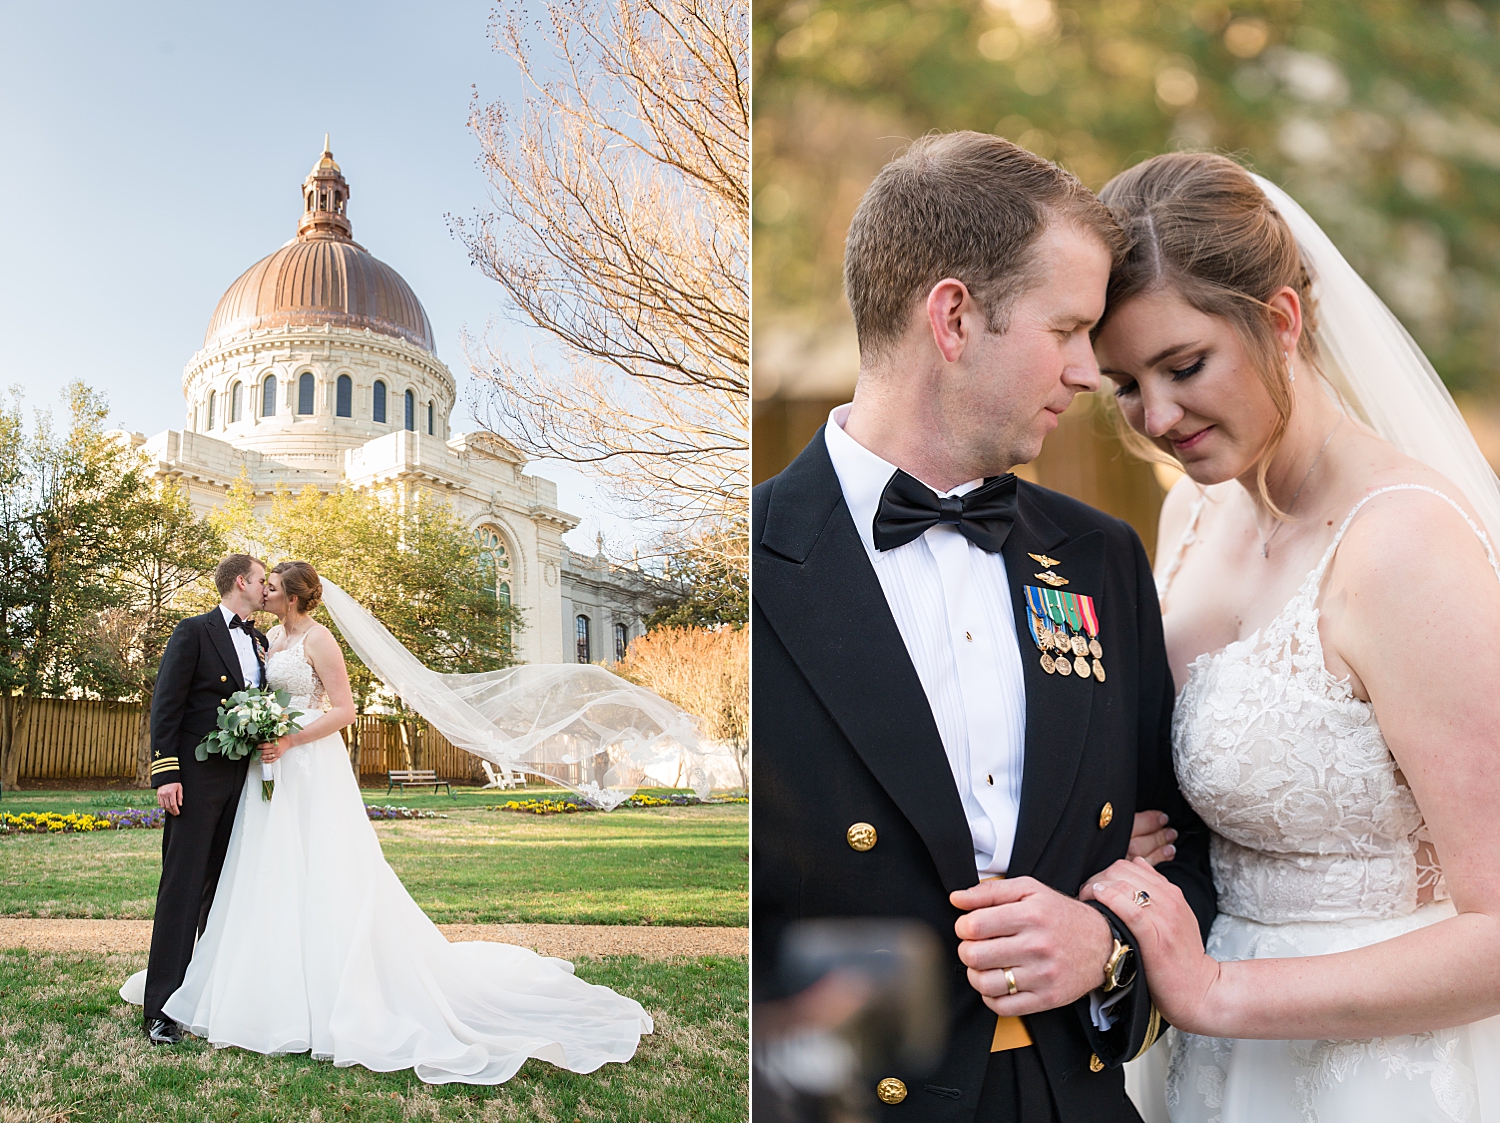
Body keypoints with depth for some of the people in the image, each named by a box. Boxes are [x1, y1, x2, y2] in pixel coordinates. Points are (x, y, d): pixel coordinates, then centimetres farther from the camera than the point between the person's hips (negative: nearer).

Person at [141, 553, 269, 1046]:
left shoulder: (259, 641, 15)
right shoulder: (195, 631, -4)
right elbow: (165, 704, -9)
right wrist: (165, 773, -16)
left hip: (244, 779, 7)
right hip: (198, 777, -6)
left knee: (227, 887, 11)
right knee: (183, 888, -4)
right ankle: (162, 1008, 1)